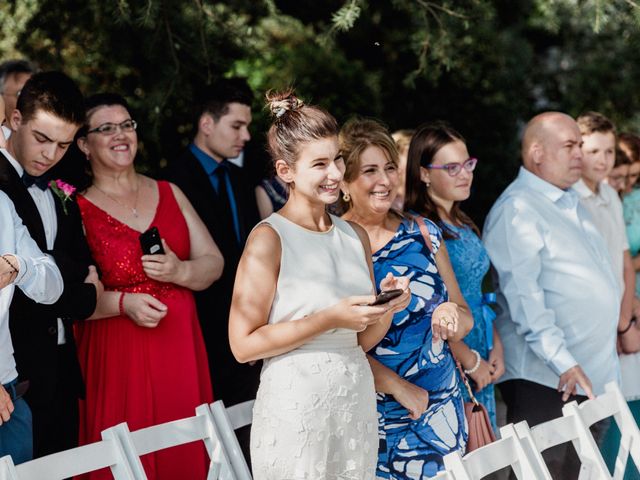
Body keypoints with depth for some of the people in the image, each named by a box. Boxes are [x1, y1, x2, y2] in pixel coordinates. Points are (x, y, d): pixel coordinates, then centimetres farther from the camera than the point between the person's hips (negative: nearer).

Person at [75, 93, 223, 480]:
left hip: (181, 350, 4)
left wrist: (180, 271, -12)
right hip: (117, 357, -4)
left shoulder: (169, 194, 11)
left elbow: (214, 263, 7)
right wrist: (123, 302, -22)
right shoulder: (76, 210, -3)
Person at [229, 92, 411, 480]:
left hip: (357, 401, 6)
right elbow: (244, 344, -14)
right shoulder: (270, 239, -9)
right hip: (296, 407, -5)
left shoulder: (355, 236, 9)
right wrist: (330, 319, -17)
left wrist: (387, 309, -4)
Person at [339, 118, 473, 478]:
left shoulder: (423, 233, 4)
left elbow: (465, 317, 9)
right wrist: (398, 387, -14)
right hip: (376, 415, -4)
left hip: (441, 410, 4)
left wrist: (453, 316, -14)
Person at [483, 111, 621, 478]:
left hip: (594, 376, 9)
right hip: (546, 380, -9)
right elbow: (523, 296, -20)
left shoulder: (571, 203, 17)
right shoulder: (517, 209, -12)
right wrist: (563, 362, -26)